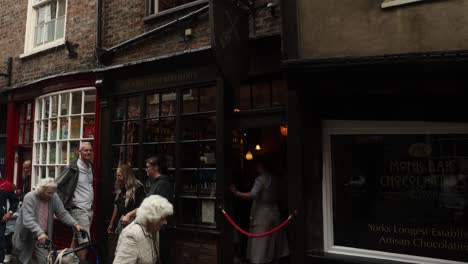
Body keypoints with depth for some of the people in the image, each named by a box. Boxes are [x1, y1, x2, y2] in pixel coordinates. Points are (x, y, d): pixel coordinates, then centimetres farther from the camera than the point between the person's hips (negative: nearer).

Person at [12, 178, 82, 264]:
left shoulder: (54, 198, -9)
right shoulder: (29, 198, -21)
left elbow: (63, 214, -6)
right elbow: (28, 219, -32)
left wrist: (75, 224, -22)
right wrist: (39, 232, -46)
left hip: (42, 238, 3)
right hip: (26, 238, -3)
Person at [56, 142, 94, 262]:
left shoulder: (91, 167, 7)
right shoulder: (73, 168, -14)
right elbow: (57, 185, -9)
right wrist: (63, 203, -10)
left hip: (89, 209, 7)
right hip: (78, 210, -7)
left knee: (76, 239, 16)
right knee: (85, 242, -7)